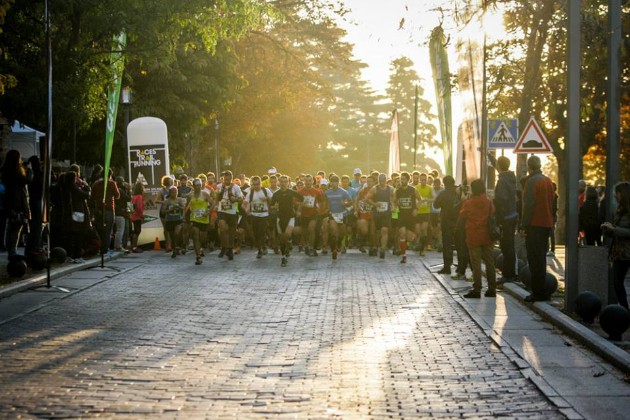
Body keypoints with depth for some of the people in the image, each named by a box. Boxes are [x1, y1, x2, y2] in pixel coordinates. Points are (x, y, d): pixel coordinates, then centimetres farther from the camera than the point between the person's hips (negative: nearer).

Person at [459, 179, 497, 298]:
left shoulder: (468, 203, -8)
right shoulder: (489, 202, -2)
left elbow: (462, 216, 1)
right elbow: (493, 215, 5)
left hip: (473, 236, -3)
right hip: (487, 236, 3)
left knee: (476, 264, -1)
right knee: (489, 262, 8)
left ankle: (477, 289, -3)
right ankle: (492, 289, 10)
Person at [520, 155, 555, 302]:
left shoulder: (532, 181, -12)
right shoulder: (548, 181, 12)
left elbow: (529, 205, -17)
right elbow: (552, 203, 16)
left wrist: (524, 225, -14)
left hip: (535, 224, -8)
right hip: (547, 224, 8)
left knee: (535, 259, -5)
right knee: (541, 258, 15)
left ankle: (538, 292, -7)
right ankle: (541, 291, 19)